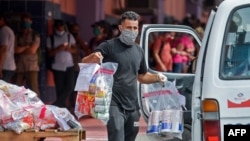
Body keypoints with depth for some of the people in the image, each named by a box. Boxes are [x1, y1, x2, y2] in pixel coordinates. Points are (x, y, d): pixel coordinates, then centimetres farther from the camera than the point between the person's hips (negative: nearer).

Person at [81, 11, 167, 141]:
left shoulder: (139, 51, 13)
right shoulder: (109, 46, -6)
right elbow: (84, 63, -12)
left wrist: (157, 77, 5)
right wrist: (92, 58, -35)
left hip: (132, 106, 6)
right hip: (114, 104, -6)